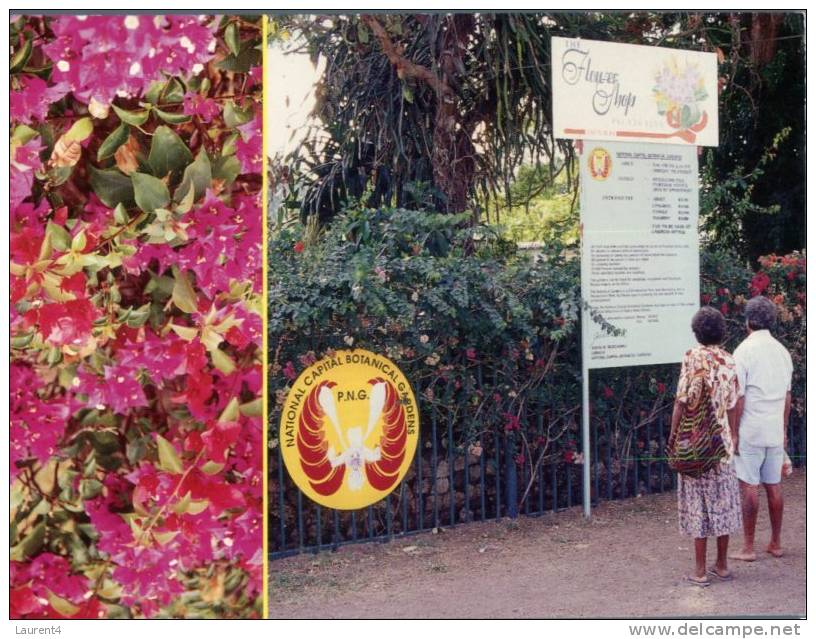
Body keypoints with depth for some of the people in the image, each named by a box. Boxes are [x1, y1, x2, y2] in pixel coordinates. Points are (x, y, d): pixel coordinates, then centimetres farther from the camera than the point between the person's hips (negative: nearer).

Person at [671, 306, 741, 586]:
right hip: (722, 442, 4)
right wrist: (732, 439, 15)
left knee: (698, 503, 0)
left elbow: (681, 402, -13)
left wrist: (673, 438, -7)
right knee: (722, 501, 12)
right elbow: (732, 407, 5)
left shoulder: (693, 357, -10)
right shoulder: (729, 362, 3)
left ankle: (700, 571, 3)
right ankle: (722, 565, 19)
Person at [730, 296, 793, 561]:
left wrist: (733, 432, -7)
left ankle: (748, 547, 3)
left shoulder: (745, 351, -11)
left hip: (750, 432, -6)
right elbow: (787, 396, 13)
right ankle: (776, 543, 19)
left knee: (749, 487, -1)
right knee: (774, 486, 11)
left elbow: (738, 397, -13)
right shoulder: (782, 351, 7)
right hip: (776, 431, 6)